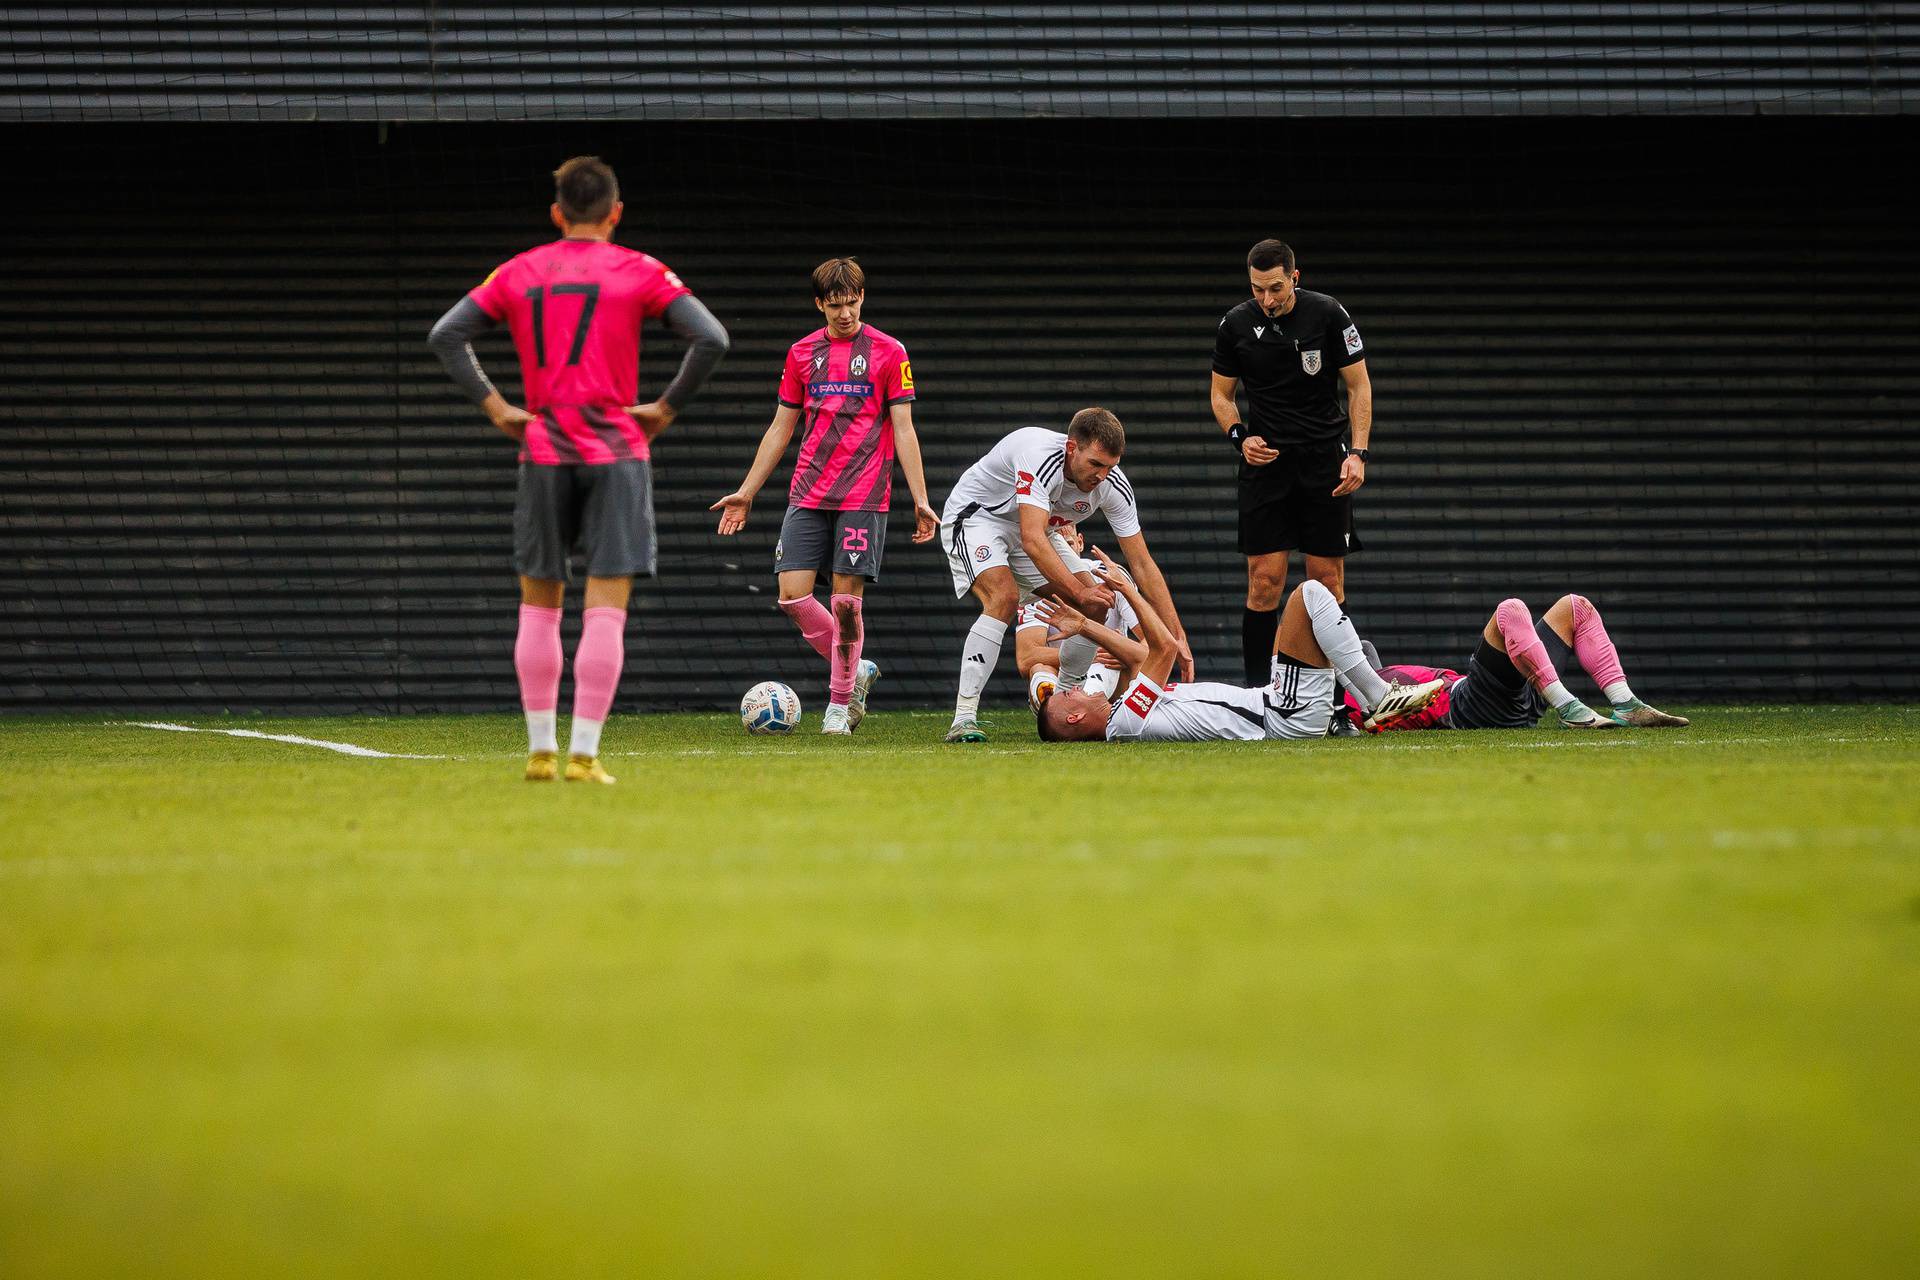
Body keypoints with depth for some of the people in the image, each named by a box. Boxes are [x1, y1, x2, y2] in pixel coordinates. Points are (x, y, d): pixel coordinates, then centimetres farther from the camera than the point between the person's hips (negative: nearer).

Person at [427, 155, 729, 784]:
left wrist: (495, 406, 3)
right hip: (617, 453, -2)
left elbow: (445, 336, 3)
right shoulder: (639, 272, 0)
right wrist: (667, 407, -1)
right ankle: (583, 755, -9)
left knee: (539, 608, 12)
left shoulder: (519, 273, 8)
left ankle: (540, 750, 11)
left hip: (543, 453, 2)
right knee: (605, 611, -3)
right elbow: (711, 339, -10)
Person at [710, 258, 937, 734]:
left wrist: (920, 501, -7)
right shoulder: (803, 353, 10)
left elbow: (903, 429, -1)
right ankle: (855, 671, 15)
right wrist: (745, 493, 13)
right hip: (808, 494, 4)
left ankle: (840, 702, 9)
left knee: (846, 601, -6)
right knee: (792, 595, -6)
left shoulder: (888, 353, 0)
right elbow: (780, 429, 15)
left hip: (863, 496, -4)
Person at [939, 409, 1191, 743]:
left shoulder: (1113, 485, -17)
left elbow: (1142, 565, -13)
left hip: (1034, 529, 7)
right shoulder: (1039, 455, -37)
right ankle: (964, 718, -33)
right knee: (1004, 597, -32)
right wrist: (1080, 591, -51)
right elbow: (1032, 541, -45)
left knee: (1094, 607, -6)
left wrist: (1177, 636, -18)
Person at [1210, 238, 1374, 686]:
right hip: (1266, 460, 1)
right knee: (1265, 581, -7)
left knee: (1327, 578, -1)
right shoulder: (1235, 325, -2)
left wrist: (1358, 452, -10)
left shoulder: (1328, 314, -7)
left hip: (1324, 459, -1)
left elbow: (1359, 385, 0)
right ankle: (1255, 690, -4)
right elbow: (1222, 395, 10)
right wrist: (1240, 438, -9)